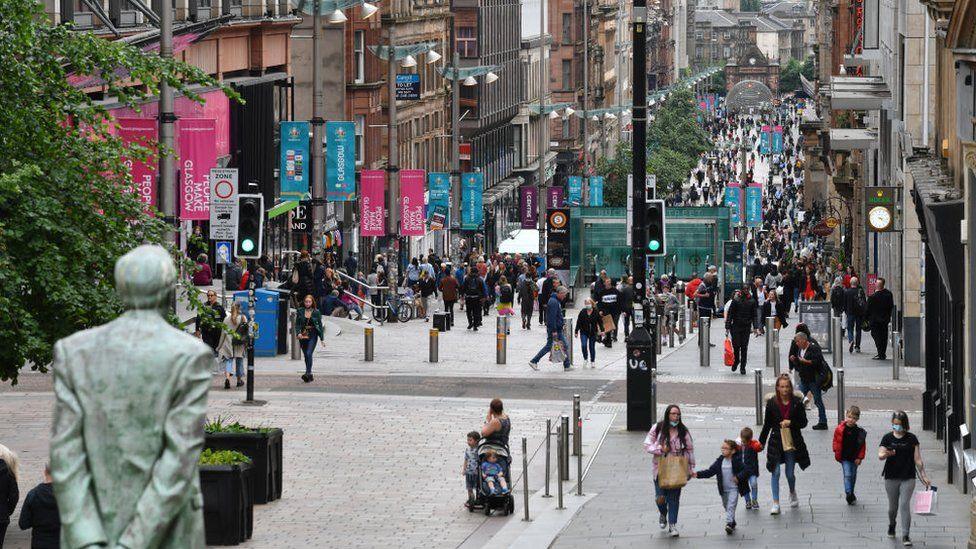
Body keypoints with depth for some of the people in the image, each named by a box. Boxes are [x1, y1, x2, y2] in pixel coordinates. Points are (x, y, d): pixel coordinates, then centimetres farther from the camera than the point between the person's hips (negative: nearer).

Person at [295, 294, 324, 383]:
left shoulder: (316, 312, 1)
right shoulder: (300, 311, 5)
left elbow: (320, 325, 4)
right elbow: (297, 324, 5)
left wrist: (322, 338, 2)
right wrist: (298, 333, -13)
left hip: (312, 336, -3)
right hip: (303, 336, 3)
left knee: (309, 354, -18)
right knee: (305, 355, 8)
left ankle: (308, 373, -22)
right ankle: (309, 375, 18)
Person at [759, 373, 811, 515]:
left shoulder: (796, 403, -5)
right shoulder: (771, 403, -3)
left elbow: (804, 422, 0)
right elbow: (767, 425, 6)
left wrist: (791, 422, -18)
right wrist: (761, 443, 8)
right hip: (776, 442, 0)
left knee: (790, 473, 10)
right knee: (775, 472, -5)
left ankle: (792, 493, 41)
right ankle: (775, 504, -1)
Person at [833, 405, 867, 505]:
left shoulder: (860, 432, -9)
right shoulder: (840, 429, -10)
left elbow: (862, 445, -2)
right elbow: (836, 441, 2)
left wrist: (859, 457, -5)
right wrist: (837, 452, -2)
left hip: (854, 458, 2)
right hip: (844, 458, -2)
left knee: (853, 476, 16)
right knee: (847, 475, -15)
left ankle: (851, 494, 33)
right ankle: (848, 493, -21)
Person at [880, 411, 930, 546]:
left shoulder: (912, 439, 1)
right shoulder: (887, 438, 1)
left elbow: (917, 459, 3)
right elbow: (880, 455, -6)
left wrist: (923, 476, 1)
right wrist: (886, 454, -30)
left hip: (908, 478, -1)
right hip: (891, 478, 1)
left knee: (905, 505, -12)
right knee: (893, 506, 12)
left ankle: (906, 535, -11)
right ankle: (891, 525, 42)